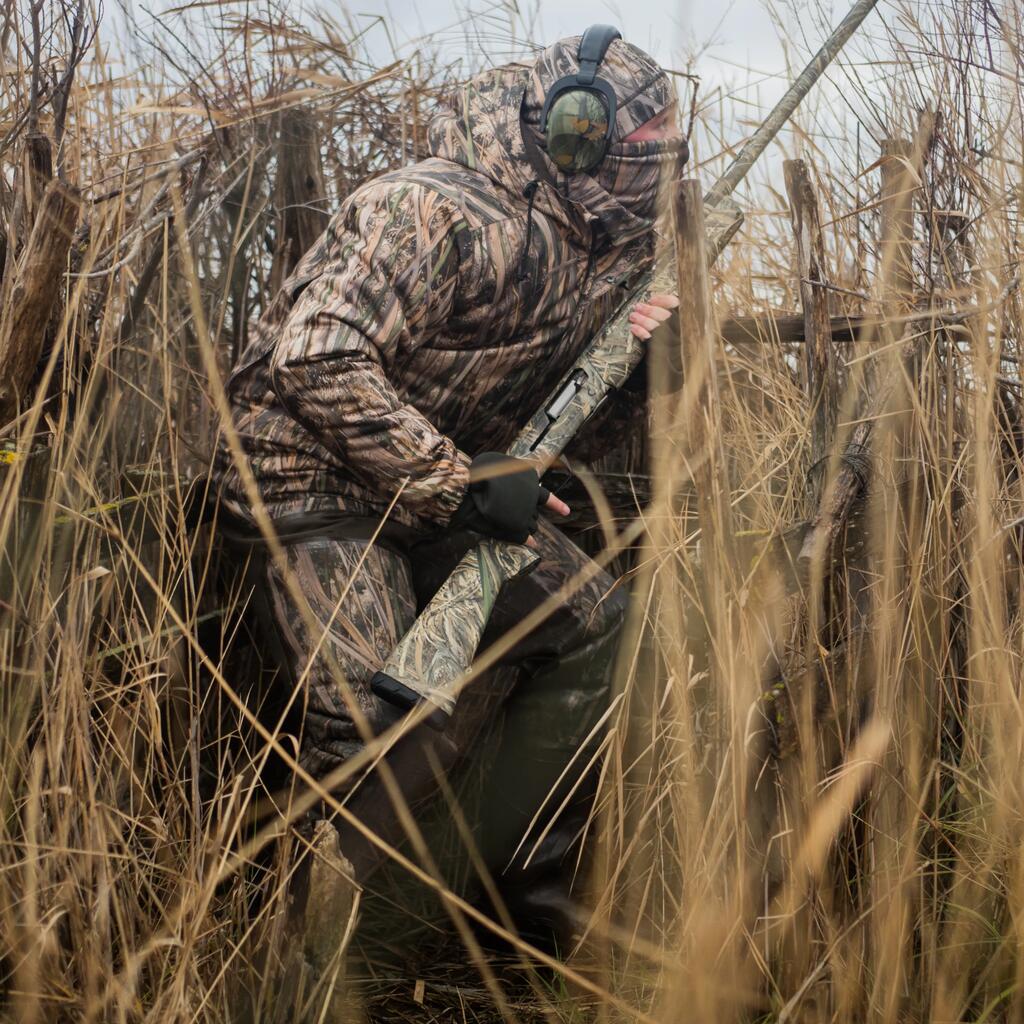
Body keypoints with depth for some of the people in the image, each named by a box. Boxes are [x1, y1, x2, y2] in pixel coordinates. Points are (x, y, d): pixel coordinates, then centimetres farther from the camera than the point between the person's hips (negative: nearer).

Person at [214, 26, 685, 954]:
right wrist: (462, 485, -27)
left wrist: (636, 371, -7)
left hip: (440, 491, 9)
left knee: (588, 623, 4)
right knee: (388, 734, -20)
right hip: (319, 485, -9)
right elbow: (315, 362, -30)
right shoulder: (443, 213, -21)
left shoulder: (580, 246, 7)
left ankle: (526, 879, 13)